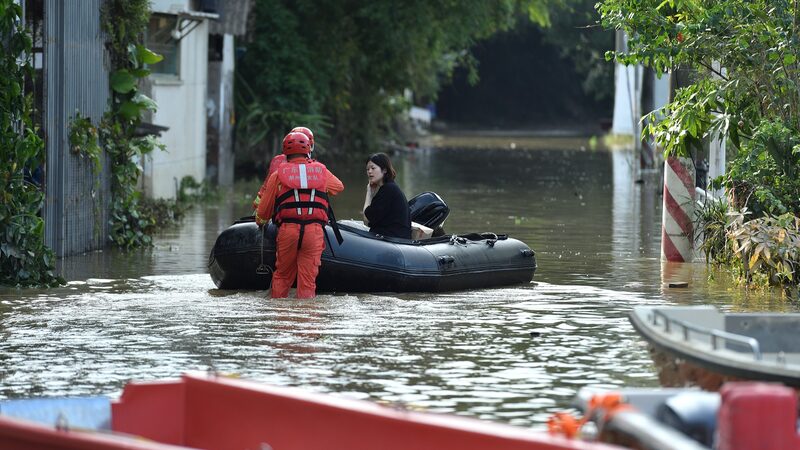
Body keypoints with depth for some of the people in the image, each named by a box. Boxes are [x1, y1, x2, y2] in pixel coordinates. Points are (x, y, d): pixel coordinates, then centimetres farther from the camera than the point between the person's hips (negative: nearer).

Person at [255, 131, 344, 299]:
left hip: (287, 230, 0)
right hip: (314, 231, 0)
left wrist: (260, 221, 34)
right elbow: (339, 187, 34)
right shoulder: (322, 171, 12)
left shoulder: (278, 175, 7)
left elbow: (264, 211, 11)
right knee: (308, 279, 2)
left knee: (282, 276, 14)